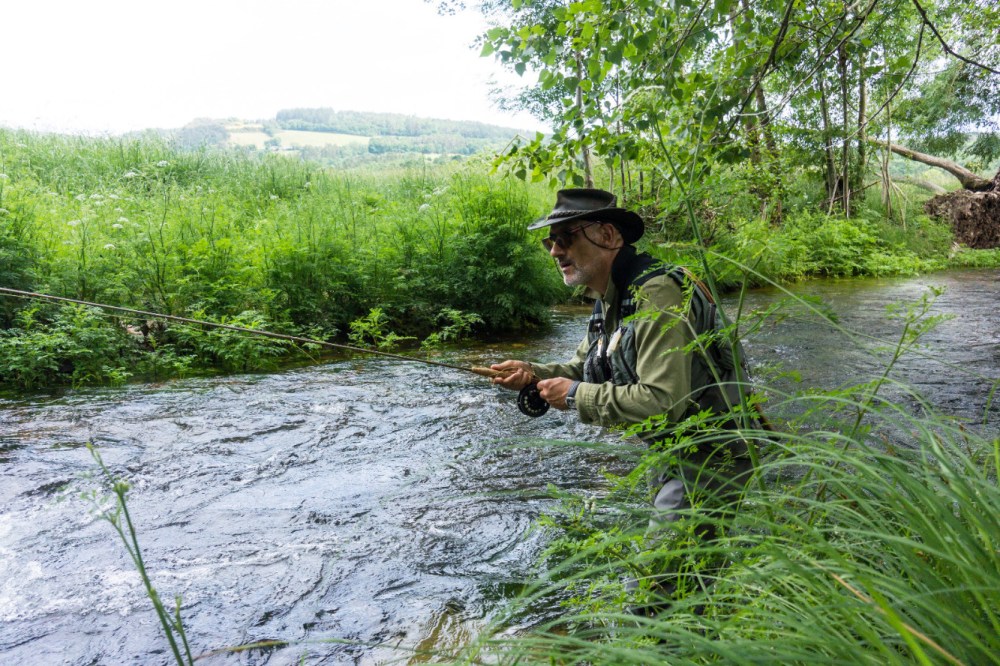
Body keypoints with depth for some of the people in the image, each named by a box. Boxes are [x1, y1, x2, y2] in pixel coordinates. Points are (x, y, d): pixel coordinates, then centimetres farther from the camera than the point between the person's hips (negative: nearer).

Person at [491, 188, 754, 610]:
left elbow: (662, 401, -32)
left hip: (708, 460, -10)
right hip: (672, 456, 10)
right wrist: (533, 374, -4)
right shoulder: (609, 300, 5)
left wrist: (577, 396, -22)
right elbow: (583, 368, 15)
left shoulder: (656, 294, -26)